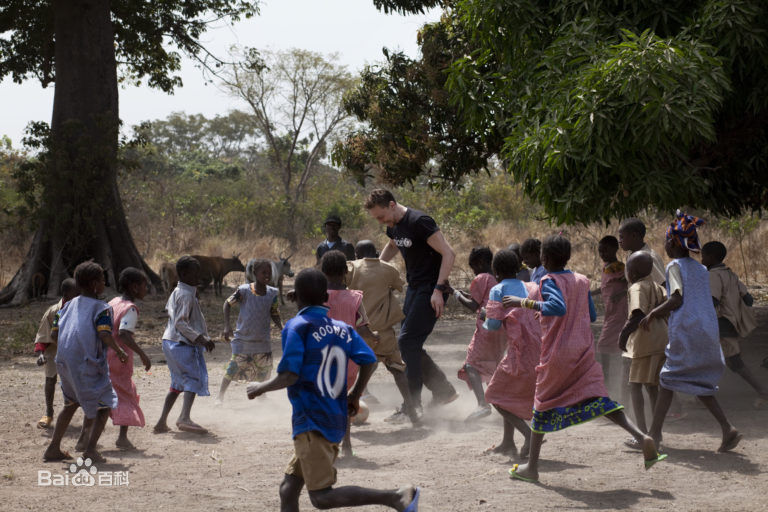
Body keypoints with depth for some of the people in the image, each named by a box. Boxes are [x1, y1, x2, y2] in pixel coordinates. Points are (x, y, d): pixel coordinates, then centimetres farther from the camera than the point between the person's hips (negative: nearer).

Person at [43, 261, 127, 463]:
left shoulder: (68, 305, 14)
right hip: (88, 363, -7)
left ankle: (53, 448, 23)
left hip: (64, 362, 7)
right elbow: (105, 335, -19)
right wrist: (120, 352, -5)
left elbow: (54, 334, 11)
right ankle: (90, 448, -12)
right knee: (104, 405, 4)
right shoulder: (101, 308, -6)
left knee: (71, 403, 25)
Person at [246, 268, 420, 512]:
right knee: (288, 489, 14)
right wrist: (354, 397, 17)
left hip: (311, 423, -8)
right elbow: (369, 361, 4)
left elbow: (289, 376, -15)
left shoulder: (296, 327, -7)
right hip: (337, 420, 8)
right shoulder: (342, 328, 11)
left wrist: (260, 388, 2)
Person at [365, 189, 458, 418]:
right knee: (409, 345, 8)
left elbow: (448, 254, -22)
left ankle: (412, 406, -7)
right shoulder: (394, 226, 8)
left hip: (431, 290, -9)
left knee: (407, 342, -12)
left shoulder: (419, 222, -20)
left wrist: (438, 290, -25)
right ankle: (444, 391, 19)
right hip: (414, 288, 9)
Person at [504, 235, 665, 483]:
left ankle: (531, 467, 15)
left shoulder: (549, 281, -10)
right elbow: (592, 315, 17)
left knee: (543, 406, 9)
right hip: (584, 351, 5)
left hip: (557, 354, -5)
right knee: (598, 399, 1)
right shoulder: (582, 281, 9)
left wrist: (525, 302, -25)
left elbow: (558, 307, -29)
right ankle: (641, 437, -21)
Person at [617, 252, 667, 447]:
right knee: (652, 386, 16)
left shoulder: (637, 288, -9)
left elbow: (638, 313, -22)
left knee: (636, 385, -4)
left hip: (645, 343, -8)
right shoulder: (657, 287, 16)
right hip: (662, 341, 8)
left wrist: (624, 334, -16)